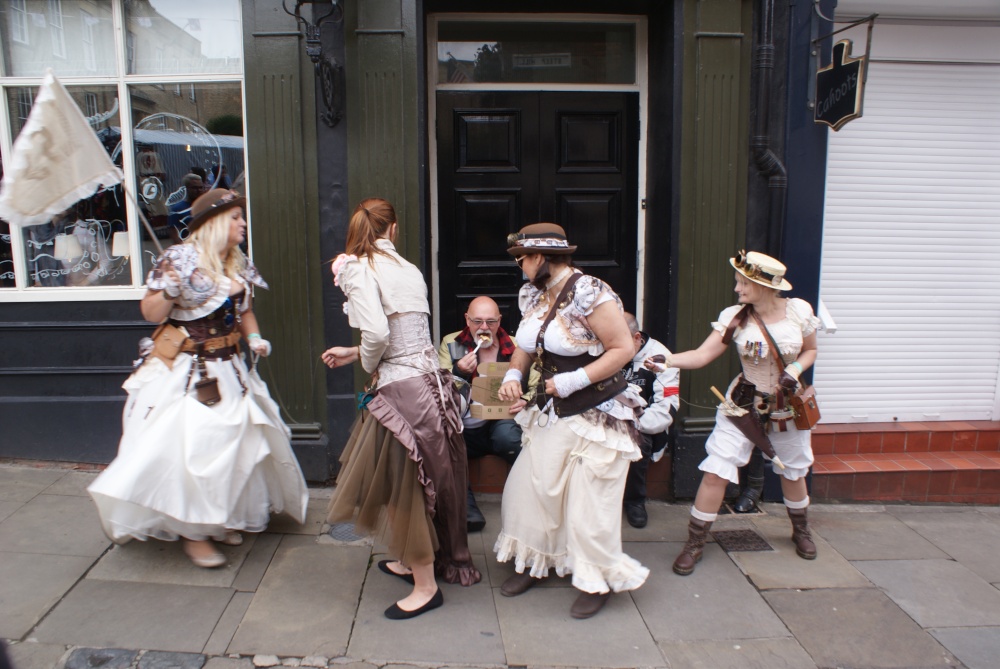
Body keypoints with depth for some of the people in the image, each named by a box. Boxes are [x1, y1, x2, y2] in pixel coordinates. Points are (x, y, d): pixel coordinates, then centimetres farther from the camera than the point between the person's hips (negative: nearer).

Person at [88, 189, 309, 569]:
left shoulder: (240, 266, 8)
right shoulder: (179, 259, -11)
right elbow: (150, 313, -10)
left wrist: (254, 338, 2)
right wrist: (171, 291, -28)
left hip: (228, 372, 7)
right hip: (183, 372, -7)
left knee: (233, 444, 9)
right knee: (189, 448, -7)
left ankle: (222, 518, 27)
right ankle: (193, 533, 8)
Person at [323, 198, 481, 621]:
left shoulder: (358, 268, -8)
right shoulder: (407, 269, 11)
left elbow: (376, 332, -21)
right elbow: (404, 335, 11)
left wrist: (368, 365, -1)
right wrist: (356, 354, 22)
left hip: (401, 391, -7)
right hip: (432, 383, 8)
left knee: (401, 487, 7)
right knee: (423, 482, 21)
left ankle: (425, 585, 21)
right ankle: (411, 561, 41)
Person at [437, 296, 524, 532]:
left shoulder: (515, 347, 7)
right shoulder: (450, 344, 9)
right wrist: (458, 372, -16)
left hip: (501, 423, -1)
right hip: (464, 427, 1)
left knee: (509, 436, -36)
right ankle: (468, 512, -19)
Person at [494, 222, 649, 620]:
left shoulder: (589, 293, -20)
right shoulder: (532, 295, 5)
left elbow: (623, 349, -20)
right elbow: (526, 346, 16)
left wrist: (573, 381, -23)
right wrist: (513, 375, -3)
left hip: (596, 413, -7)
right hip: (550, 410, 8)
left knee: (589, 501, 1)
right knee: (529, 486, 9)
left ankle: (597, 582, 22)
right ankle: (534, 563, 31)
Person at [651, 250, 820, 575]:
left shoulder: (799, 311, -11)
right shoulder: (734, 317, -13)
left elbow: (810, 350, 4)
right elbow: (702, 355, -20)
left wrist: (795, 370, -16)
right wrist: (664, 360, -35)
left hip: (787, 408, 1)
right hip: (742, 405, -1)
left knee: (793, 473, 20)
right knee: (715, 472, -10)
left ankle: (801, 530, 49)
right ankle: (694, 544, 5)